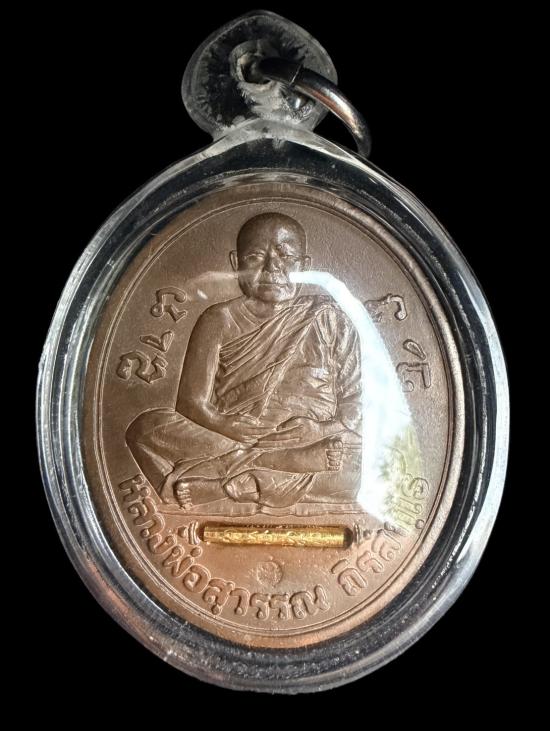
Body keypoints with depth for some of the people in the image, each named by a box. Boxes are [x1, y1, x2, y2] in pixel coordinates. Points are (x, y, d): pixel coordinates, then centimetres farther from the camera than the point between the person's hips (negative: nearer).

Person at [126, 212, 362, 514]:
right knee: (147, 426, -24)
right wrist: (228, 427, -18)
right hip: (225, 439, 1)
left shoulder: (328, 318, 12)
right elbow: (192, 402, 1)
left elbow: (359, 400, 6)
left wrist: (322, 429, -14)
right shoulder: (219, 320, 12)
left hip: (315, 443, 0)